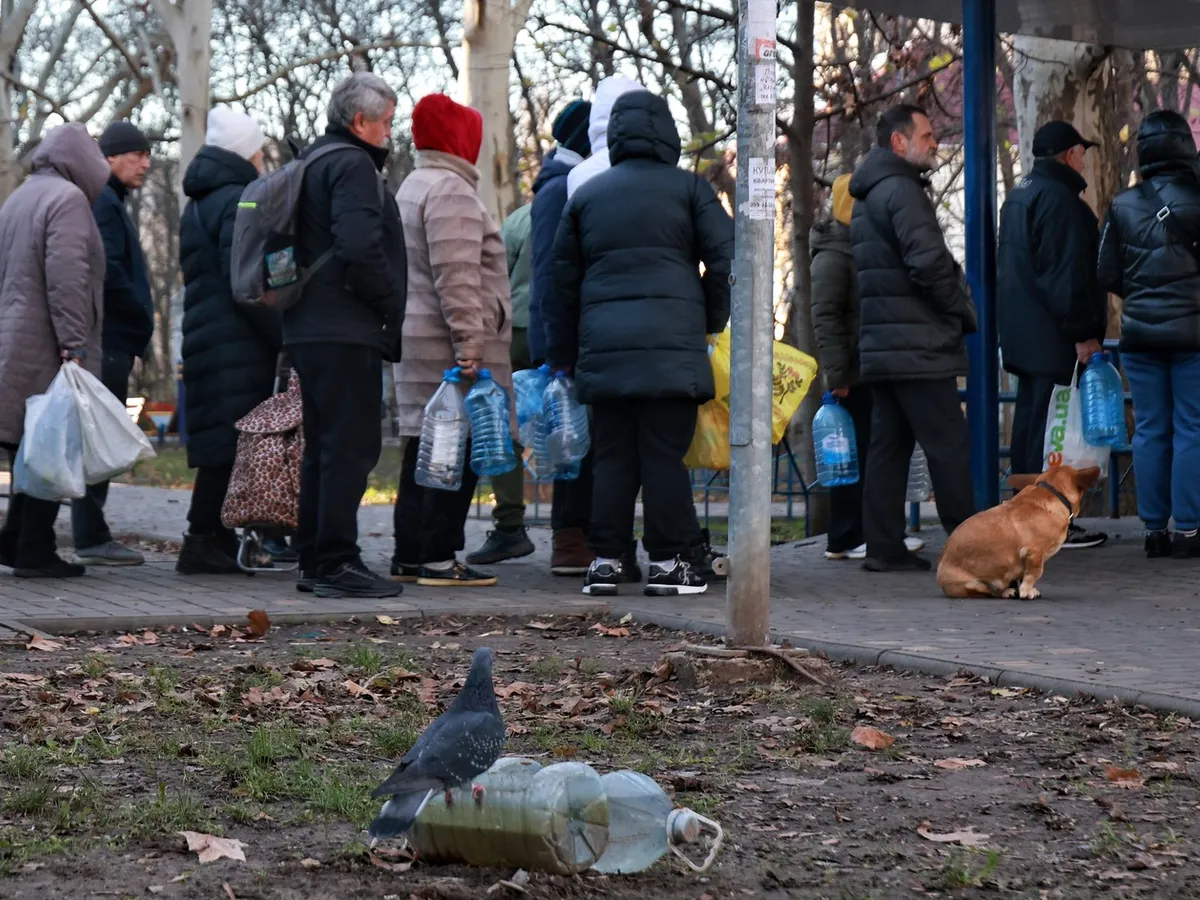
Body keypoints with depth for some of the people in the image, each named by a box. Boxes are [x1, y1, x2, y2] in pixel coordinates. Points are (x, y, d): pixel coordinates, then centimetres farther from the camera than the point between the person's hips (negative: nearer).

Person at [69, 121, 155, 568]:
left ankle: (92, 535, 15)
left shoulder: (110, 204, 21)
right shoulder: (103, 204, -10)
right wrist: (143, 320, -10)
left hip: (111, 342, 10)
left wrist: (137, 330, 14)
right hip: (111, 341, -10)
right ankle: (91, 537, -8)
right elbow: (108, 274, -20)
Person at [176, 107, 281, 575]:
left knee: (220, 447, 9)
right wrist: (284, 336, -16)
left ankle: (211, 543, 9)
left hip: (205, 339, 10)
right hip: (238, 344, -10)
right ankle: (205, 543, -9)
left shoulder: (199, 205, 21)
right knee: (230, 445, -8)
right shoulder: (239, 201, -10)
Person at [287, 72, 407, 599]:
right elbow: (359, 248, -24)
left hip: (309, 330, 10)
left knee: (323, 448, 15)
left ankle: (313, 562, 19)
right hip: (346, 332, -10)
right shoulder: (353, 166, -11)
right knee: (350, 447, -8)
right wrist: (390, 307, -11)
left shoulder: (314, 161, 20)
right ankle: (336, 563, -9)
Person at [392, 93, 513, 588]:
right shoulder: (450, 190, -12)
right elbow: (457, 277, -20)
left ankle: (409, 555, 15)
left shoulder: (413, 187, 22)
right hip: (448, 344, -11)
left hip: (419, 342, 11)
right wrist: (471, 343, -22)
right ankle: (438, 558, -8)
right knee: (457, 451, -8)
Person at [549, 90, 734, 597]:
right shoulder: (687, 188, 6)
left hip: (602, 345, 3)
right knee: (666, 453, -2)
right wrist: (711, 320, 14)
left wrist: (564, 357, 23)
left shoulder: (585, 196, 17)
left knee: (612, 455, 7)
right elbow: (725, 258, -1)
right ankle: (671, 560, -1)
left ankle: (607, 560, 7)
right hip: (672, 342, -3)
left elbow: (563, 282, 18)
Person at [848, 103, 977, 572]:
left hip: (881, 346, 10)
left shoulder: (867, 196, 20)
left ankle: (884, 546, 7)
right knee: (949, 446, -6)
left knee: (888, 444, 8)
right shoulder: (901, 190, -11)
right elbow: (928, 264, -21)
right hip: (918, 347, -10)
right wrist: (965, 313, -7)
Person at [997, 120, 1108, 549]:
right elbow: (1066, 272, -21)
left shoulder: (1020, 195, 18)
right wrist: (1084, 332, -19)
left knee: (1029, 423, 13)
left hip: (1023, 337, 10)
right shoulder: (1058, 198, -15)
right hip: (1053, 338, -10)